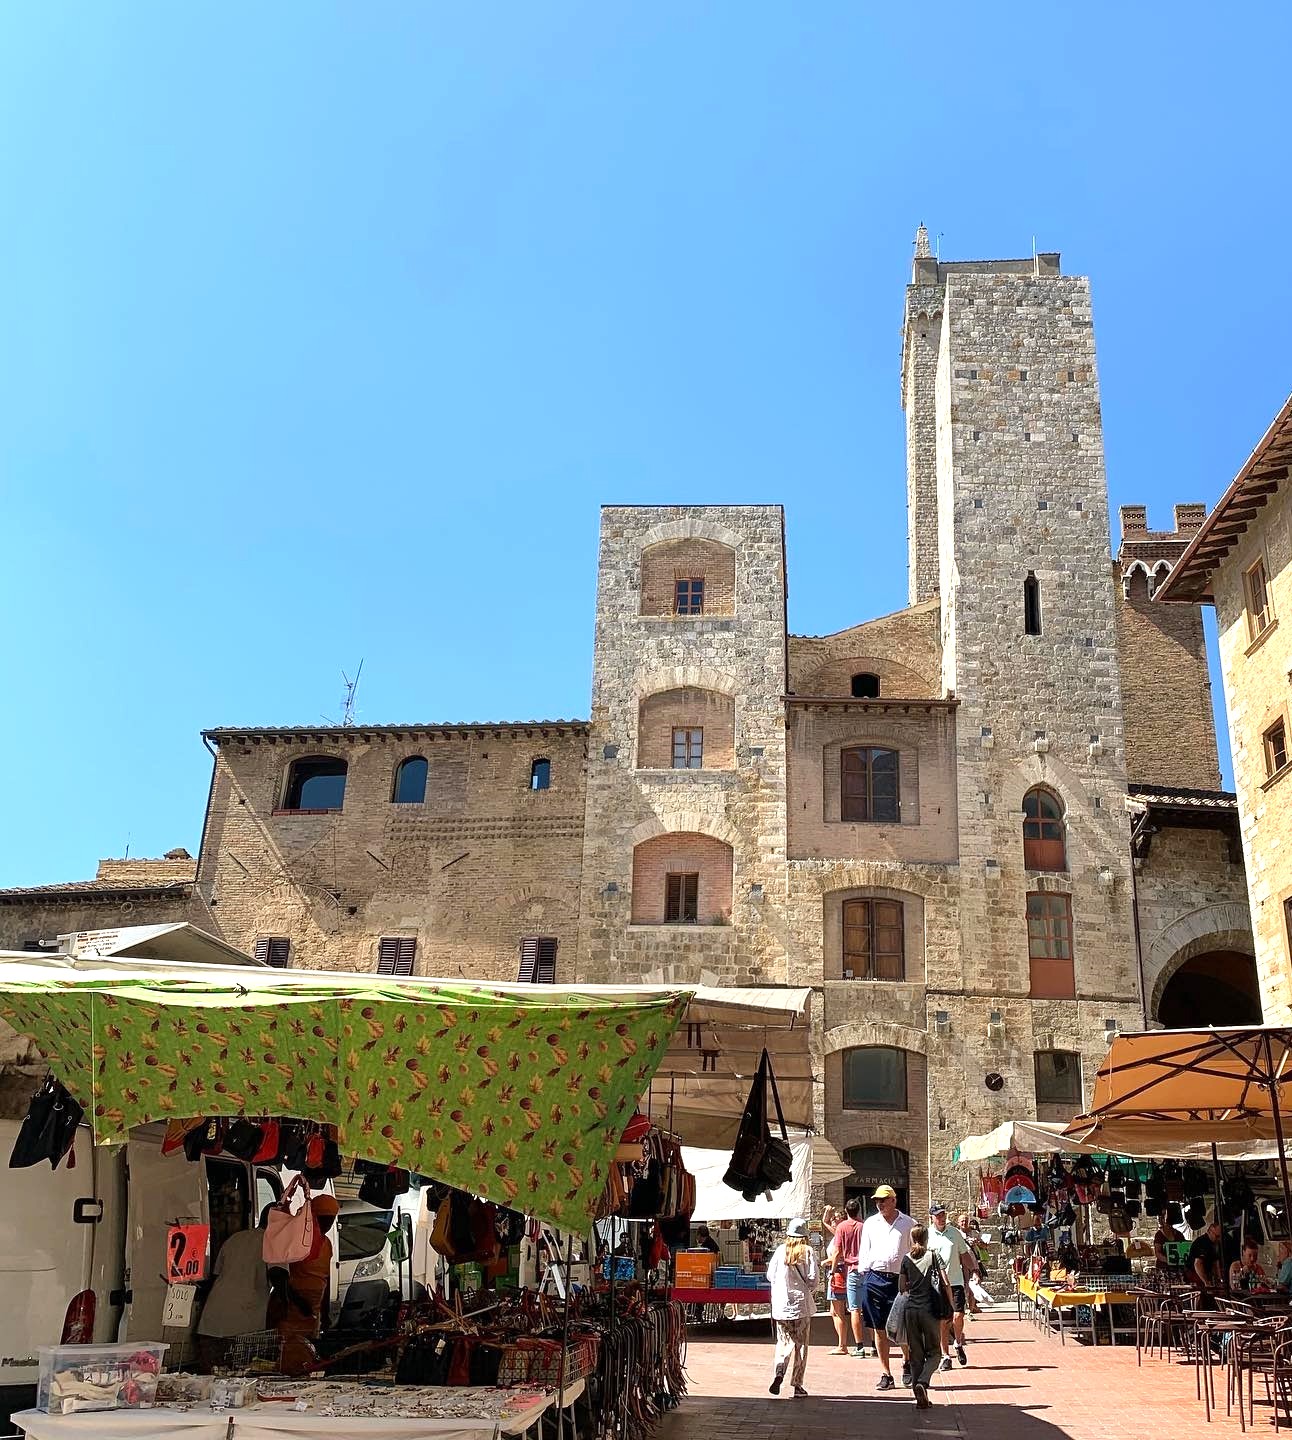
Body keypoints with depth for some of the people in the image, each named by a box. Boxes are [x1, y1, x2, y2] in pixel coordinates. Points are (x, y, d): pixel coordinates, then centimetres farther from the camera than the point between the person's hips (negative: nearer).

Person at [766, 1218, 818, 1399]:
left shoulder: (780, 1250, -1)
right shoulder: (808, 1252, -6)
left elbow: (770, 1275, 2)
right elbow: (812, 1278, -10)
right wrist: (811, 1292, 10)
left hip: (781, 1304, 2)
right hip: (801, 1303, -2)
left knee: (783, 1341, 12)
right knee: (801, 1344, 9)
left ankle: (779, 1372, -12)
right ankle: (797, 1385, 9)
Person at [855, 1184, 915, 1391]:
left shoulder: (908, 1224, 5)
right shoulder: (870, 1223, 11)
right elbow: (864, 1252, 13)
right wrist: (863, 1277, 5)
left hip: (901, 1279, -2)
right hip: (874, 1280, 2)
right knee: (879, 1329, 4)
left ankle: (907, 1361, 28)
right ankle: (886, 1375, 12)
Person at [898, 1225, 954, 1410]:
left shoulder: (906, 1258, 5)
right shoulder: (933, 1255, -2)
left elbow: (902, 1286, 6)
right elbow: (945, 1282, -6)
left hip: (911, 1309, 2)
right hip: (930, 1309, -2)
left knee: (915, 1354, 10)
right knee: (933, 1352, 8)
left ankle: (921, 1398, 9)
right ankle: (922, 1382, -18)